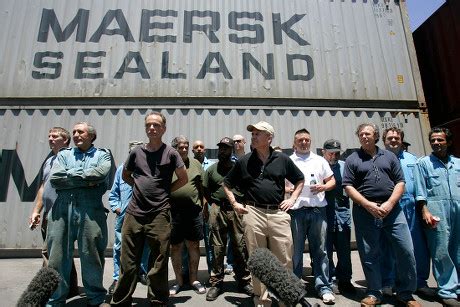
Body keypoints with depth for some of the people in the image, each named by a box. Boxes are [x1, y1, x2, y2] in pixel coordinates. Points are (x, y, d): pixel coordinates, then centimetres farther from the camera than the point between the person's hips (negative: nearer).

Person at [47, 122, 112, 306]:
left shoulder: (102, 155, 11)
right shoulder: (64, 155, 18)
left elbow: (101, 173, -10)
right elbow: (54, 179, 1)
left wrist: (70, 175, -2)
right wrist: (86, 180, -5)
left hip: (91, 211, -2)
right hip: (62, 210, 2)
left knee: (92, 256, 5)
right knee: (58, 256, 6)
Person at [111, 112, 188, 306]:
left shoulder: (170, 153, 1)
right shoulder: (136, 152, 9)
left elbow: (183, 179, 7)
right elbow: (125, 175, 23)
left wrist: (165, 191, 2)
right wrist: (141, 188, 10)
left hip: (159, 214, -3)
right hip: (134, 213, 3)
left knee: (158, 265, 7)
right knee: (128, 263, 12)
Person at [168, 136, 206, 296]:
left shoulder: (195, 163, 9)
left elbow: (201, 186, 12)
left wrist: (202, 205, 8)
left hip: (194, 210, 2)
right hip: (173, 211, -1)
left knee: (194, 245, 10)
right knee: (175, 247, 10)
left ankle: (194, 279, 26)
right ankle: (179, 280, 27)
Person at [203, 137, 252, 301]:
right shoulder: (211, 169, 9)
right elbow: (206, 191, 13)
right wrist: (215, 205, 6)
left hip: (237, 210, 0)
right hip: (217, 210, 1)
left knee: (240, 247, 4)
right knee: (217, 248, 6)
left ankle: (244, 281, 20)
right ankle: (216, 282, 18)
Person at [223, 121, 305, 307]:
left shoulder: (283, 159, 6)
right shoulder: (244, 161, 7)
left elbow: (300, 180, 19)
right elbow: (226, 184, 16)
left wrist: (292, 199, 7)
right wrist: (235, 203, 6)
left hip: (278, 213, 0)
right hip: (253, 213, 0)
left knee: (285, 260, 6)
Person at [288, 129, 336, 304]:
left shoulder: (320, 160, 14)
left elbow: (332, 181, 14)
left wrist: (323, 187, -6)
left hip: (318, 210, 2)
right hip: (296, 211, -1)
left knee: (320, 250, 7)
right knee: (295, 251, 7)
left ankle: (323, 287, 18)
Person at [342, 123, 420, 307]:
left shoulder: (389, 156, 13)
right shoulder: (352, 159, 6)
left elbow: (400, 182, 7)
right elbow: (348, 187, -1)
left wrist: (389, 204, -8)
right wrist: (368, 205, -12)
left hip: (392, 209, 2)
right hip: (365, 212, -2)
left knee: (406, 250, 2)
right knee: (369, 254, 5)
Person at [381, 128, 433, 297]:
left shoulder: (411, 159, 17)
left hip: (411, 207, 4)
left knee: (419, 246, 6)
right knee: (389, 247, 4)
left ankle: (420, 282, 24)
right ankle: (388, 283, 16)